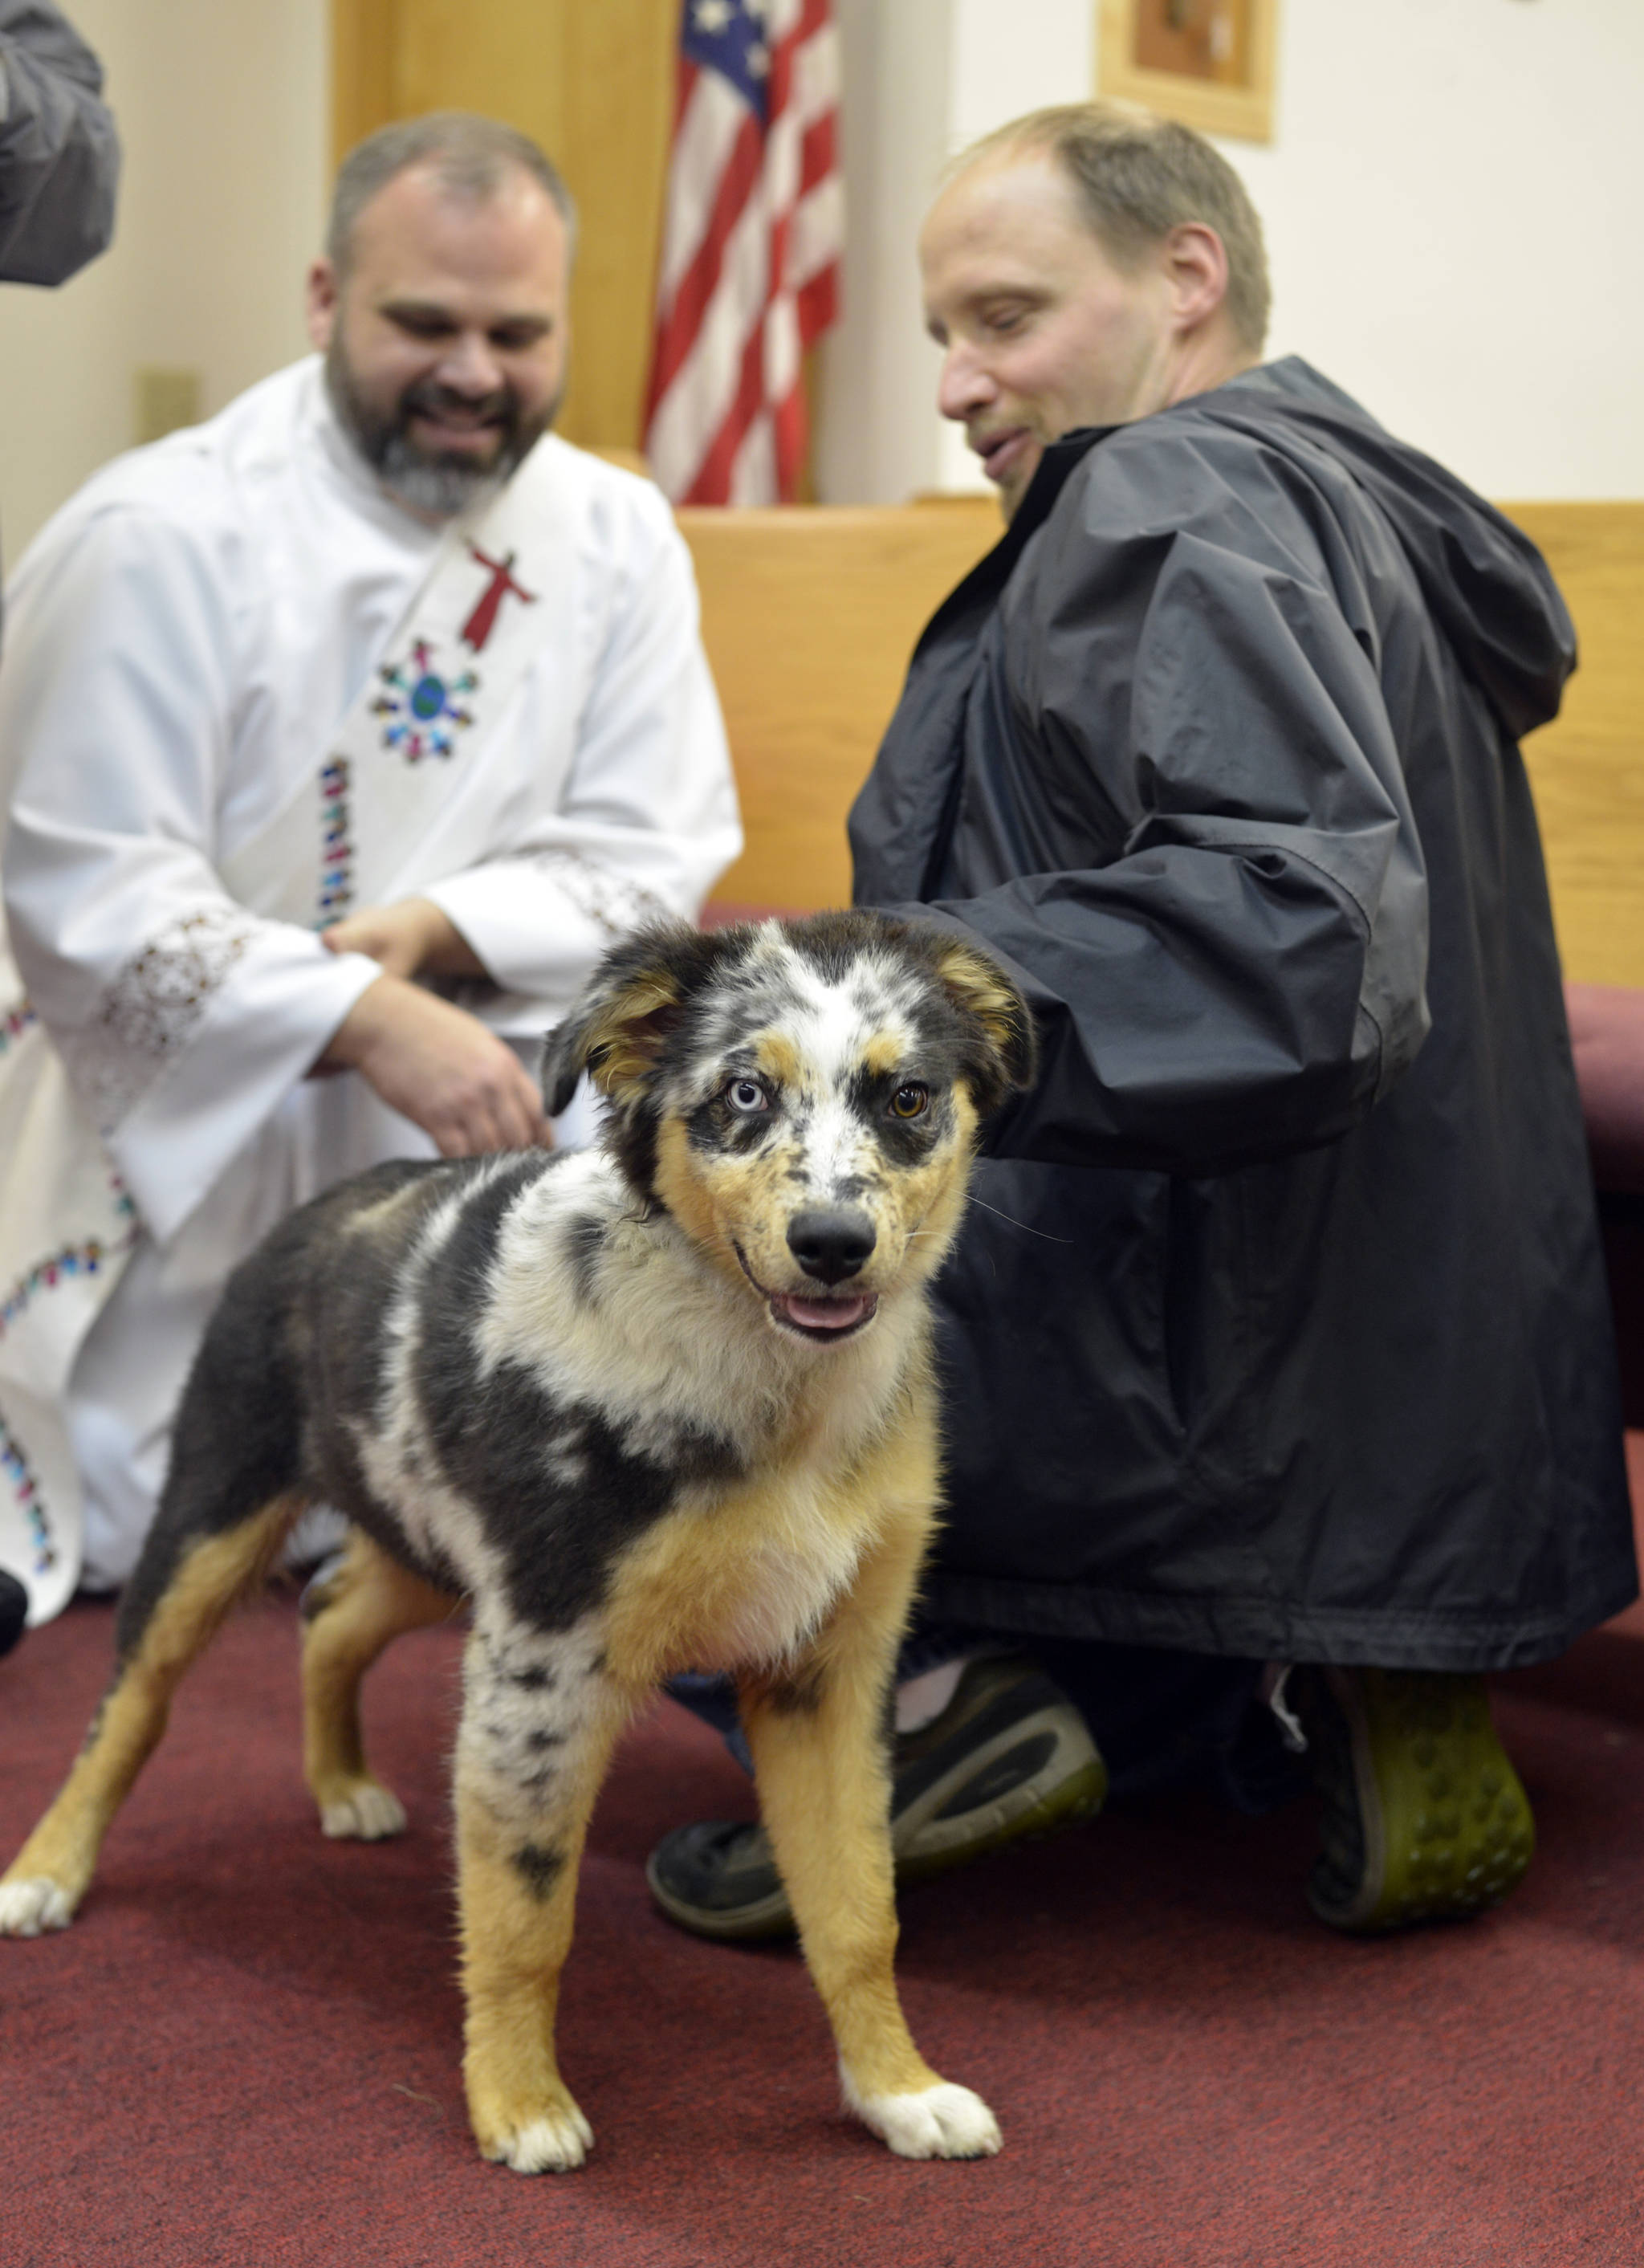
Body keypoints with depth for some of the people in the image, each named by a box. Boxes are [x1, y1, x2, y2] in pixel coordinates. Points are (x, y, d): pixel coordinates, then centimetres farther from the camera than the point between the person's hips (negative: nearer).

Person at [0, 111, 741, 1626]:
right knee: (135, 1542, -2)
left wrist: (442, 928, -21)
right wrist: (371, 1024, -31)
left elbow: (654, 861, -2)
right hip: (182, 1138, -3)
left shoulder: (615, 537, -1)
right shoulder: (165, 536, -15)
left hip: (460, 1137, 3)